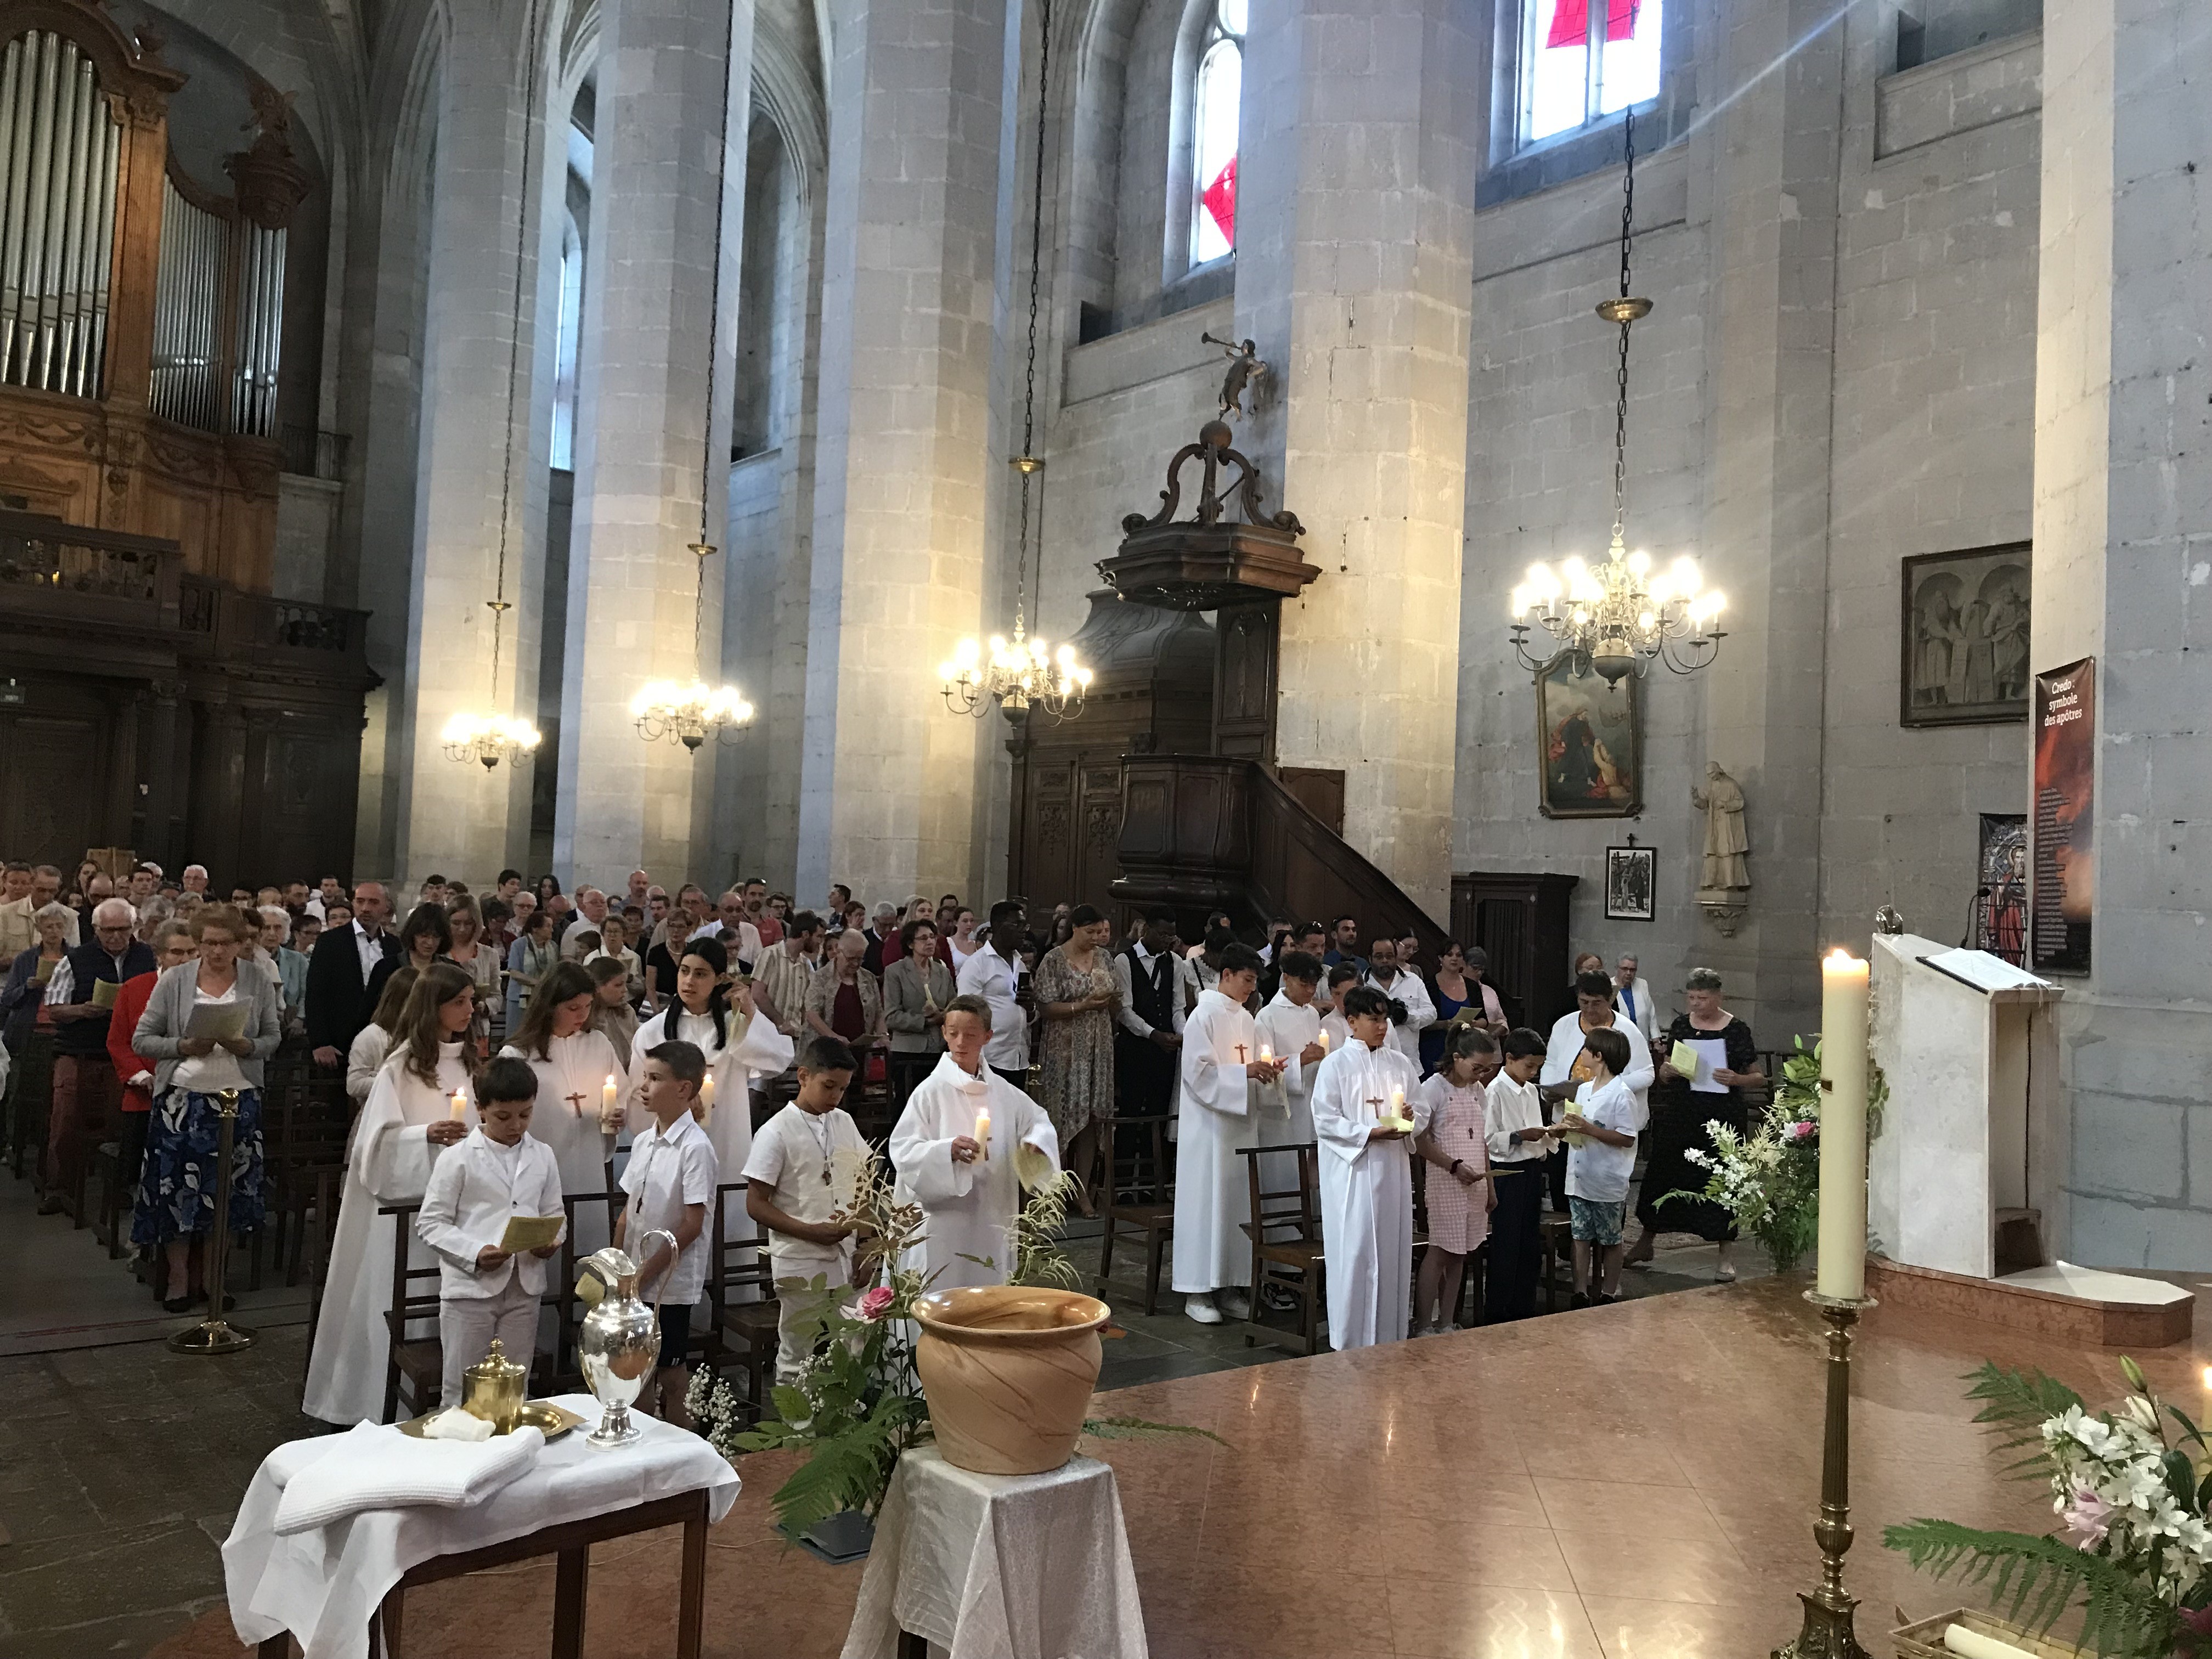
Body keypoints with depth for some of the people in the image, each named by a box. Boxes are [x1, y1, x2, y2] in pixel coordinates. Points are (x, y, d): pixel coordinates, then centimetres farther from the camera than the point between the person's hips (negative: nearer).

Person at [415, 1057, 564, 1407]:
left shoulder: (542, 1156, 6)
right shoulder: (458, 1159, -7)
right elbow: (430, 1223, -7)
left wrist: (552, 1239, -10)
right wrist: (475, 1253, -21)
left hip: (524, 1288, 4)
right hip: (470, 1287, -4)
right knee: (461, 1391, 5)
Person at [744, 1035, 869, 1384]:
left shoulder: (844, 1123, 8)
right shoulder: (777, 1133, -10)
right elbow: (756, 1205, -10)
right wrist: (813, 1231, -18)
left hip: (844, 1261, 5)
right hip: (800, 1266, -5)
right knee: (797, 1358, 6)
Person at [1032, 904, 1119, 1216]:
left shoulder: (1104, 958, 10)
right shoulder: (1054, 961, -6)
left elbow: (1117, 1002, 17)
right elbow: (1046, 1008, -11)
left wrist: (1112, 1001, -6)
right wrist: (1083, 1005, -19)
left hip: (1098, 1048, 4)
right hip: (1065, 1050, -4)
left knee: (1091, 1118, 4)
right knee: (1063, 1117, -1)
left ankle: (1083, 1190, 10)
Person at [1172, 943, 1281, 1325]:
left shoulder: (1245, 1019, 11)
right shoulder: (1204, 1017, -11)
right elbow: (1200, 1072, -16)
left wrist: (1265, 1071, -1)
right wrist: (1246, 1071, -21)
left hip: (1239, 1122, 7)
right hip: (1209, 1125, -7)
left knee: (1238, 1201, 8)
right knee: (1207, 1202, -3)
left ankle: (1229, 1287, 16)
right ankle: (1197, 1291, 5)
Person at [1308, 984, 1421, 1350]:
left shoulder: (1401, 1065, 10)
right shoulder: (1336, 1065, -4)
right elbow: (1325, 1121, -8)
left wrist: (1408, 1124, -9)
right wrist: (1369, 1134, -17)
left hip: (1393, 1170, 5)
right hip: (1352, 1171, -5)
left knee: (1393, 1249, 7)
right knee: (1355, 1252, -4)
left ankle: (1389, 1336, 17)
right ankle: (1350, 1339, 6)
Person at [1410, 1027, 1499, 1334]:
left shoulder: (1477, 1091, 12)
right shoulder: (1434, 1088, -9)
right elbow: (1421, 1140, -12)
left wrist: (1490, 1186, 17)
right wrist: (1455, 1166, -20)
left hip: (1475, 1182, 7)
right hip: (1446, 1181, -7)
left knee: (1460, 1254, 9)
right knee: (1440, 1252, -7)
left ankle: (1446, 1323, 17)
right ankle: (1422, 1328, -1)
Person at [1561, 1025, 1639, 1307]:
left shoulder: (1621, 1093, -14)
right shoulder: (1583, 1089, 10)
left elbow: (1627, 1139, -18)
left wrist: (1589, 1129, -22)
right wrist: (1568, 1127, -4)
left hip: (1608, 1183, -7)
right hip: (1579, 1178, 7)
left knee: (1609, 1241, 7)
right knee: (1581, 1237, 8)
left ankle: (1608, 1295, 18)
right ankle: (1580, 1295, 13)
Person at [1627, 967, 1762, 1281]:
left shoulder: (1737, 1030, -3)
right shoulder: (1681, 1025, 7)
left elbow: (1759, 1077, 1)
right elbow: (1663, 1074, 13)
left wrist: (1736, 1080, -19)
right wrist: (1667, 1069, -10)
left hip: (1722, 1119, -3)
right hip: (1679, 1117, 4)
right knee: (1662, 1174, 8)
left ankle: (1727, 1256, 12)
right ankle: (1645, 1244, 22)